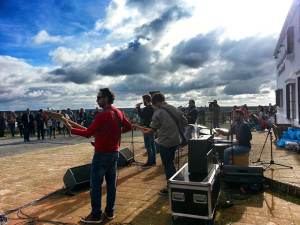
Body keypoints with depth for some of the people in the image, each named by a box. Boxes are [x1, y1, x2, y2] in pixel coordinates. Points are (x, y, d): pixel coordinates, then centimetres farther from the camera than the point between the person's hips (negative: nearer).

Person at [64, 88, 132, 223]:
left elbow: (88, 133, -16)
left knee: (95, 185, 4)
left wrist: (71, 129, -5)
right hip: (114, 152, 8)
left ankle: (95, 216, 13)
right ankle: (110, 212, 26)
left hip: (102, 154, -8)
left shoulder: (102, 115, -19)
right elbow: (128, 127, 15)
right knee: (111, 183, 15)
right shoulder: (118, 113, 4)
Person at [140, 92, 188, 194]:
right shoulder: (176, 109, 3)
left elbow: (154, 129, -12)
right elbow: (184, 123, 6)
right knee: (171, 162, 23)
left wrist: (145, 132, 6)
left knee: (167, 165, 7)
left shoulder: (158, 113, -15)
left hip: (165, 142, -6)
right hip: (176, 140, 7)